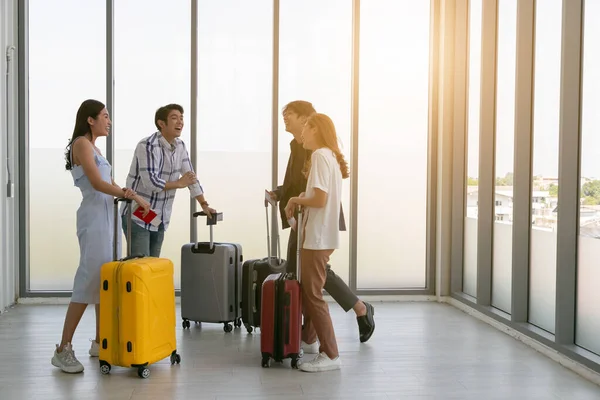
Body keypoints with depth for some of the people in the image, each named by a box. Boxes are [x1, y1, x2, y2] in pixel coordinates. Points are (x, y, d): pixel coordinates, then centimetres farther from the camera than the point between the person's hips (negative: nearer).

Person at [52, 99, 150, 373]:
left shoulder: (93, 146, 20)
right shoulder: (82, 143, -9)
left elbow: (109, 183, 20)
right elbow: (97, 183, -18)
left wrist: (126, 193, 2)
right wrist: (135, 196, -15)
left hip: (107, 217, 9)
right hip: (94, 218, -9)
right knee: (89, 280, -10)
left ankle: (100, 342, 17)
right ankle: (63, 350, -6)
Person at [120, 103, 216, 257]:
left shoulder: (180, 146, 6)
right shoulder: (148, 146, -19)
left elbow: (191, 177, 12)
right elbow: (151, 182, -26)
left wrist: (204, 205, 7)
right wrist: (179, 183, -12)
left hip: (160, 219, 8)